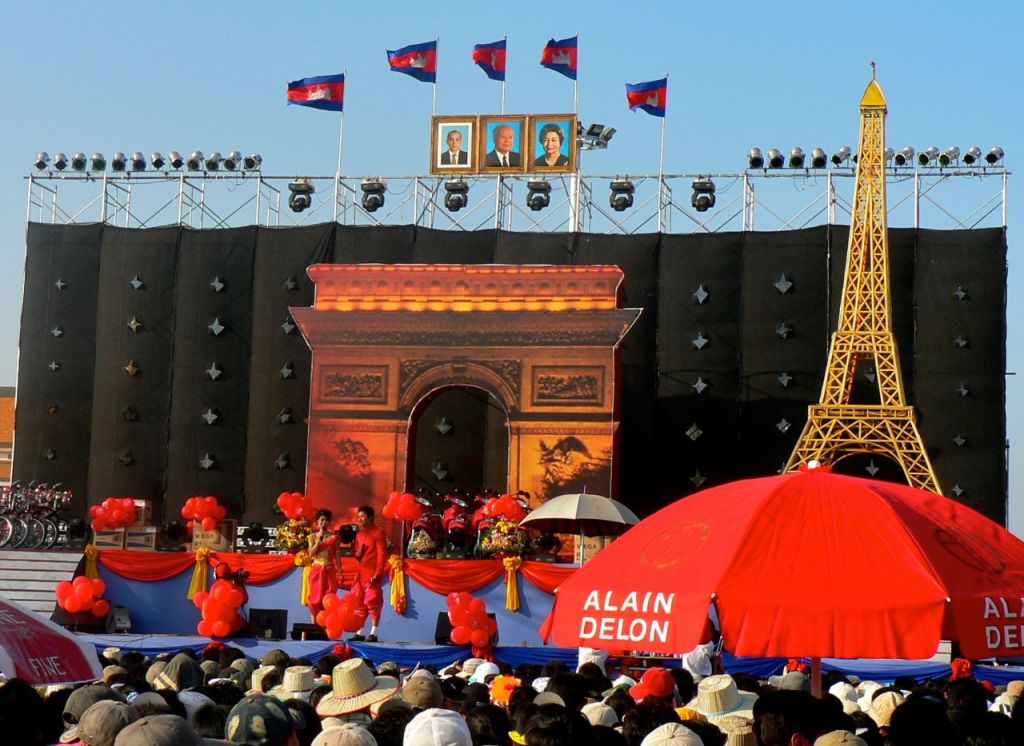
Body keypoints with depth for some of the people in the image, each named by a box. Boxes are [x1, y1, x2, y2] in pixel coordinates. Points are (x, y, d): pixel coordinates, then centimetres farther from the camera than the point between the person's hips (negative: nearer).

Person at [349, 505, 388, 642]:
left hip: (373, 574, -8)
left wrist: (378, 573, -19)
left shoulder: (378, 533, -7)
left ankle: (373, 634, -4)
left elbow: (382, 554, -12)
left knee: (373, 602, -6)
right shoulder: (359, 534, 16)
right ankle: (359, 633, 14)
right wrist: (357, 554, 0)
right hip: (360, 573, 8)